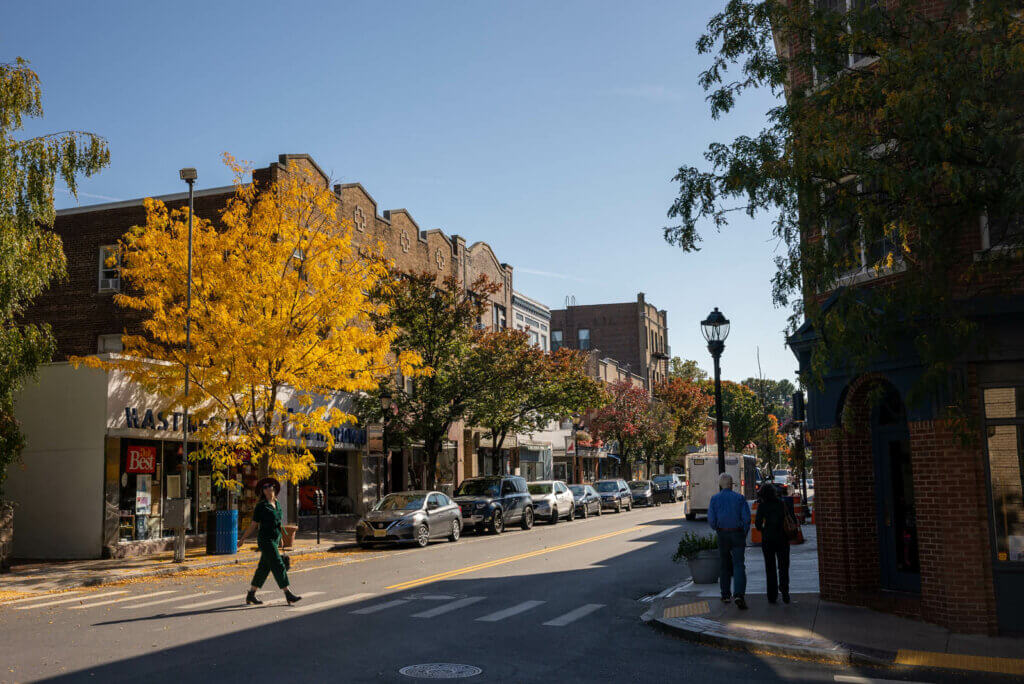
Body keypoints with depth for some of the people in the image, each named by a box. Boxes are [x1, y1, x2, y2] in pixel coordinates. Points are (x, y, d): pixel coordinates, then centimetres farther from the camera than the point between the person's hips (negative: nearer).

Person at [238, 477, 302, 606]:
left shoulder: (276, 504, 11)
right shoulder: (261, 506, -9)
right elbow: (253, 525, -2)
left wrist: (280, 538, 25)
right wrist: (242, 539, 0)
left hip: (274, 540, 8)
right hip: (265, 541, -8)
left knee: (264, 569, 12)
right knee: (278, 566, -11)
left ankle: (250, 595, 22)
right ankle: (289, 595, -11)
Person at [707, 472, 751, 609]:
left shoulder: (715, 499, -1)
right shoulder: (739, 497, -3)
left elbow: (711, 520, -5)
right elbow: (747, 518, -6)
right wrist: (744, 534, 7)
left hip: (722, 535, 1)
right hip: (738, 535, -1)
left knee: (725, 565, 15)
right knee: (738, 564, -5)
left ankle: (726, 595, 20)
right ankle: (739, 594, -22)